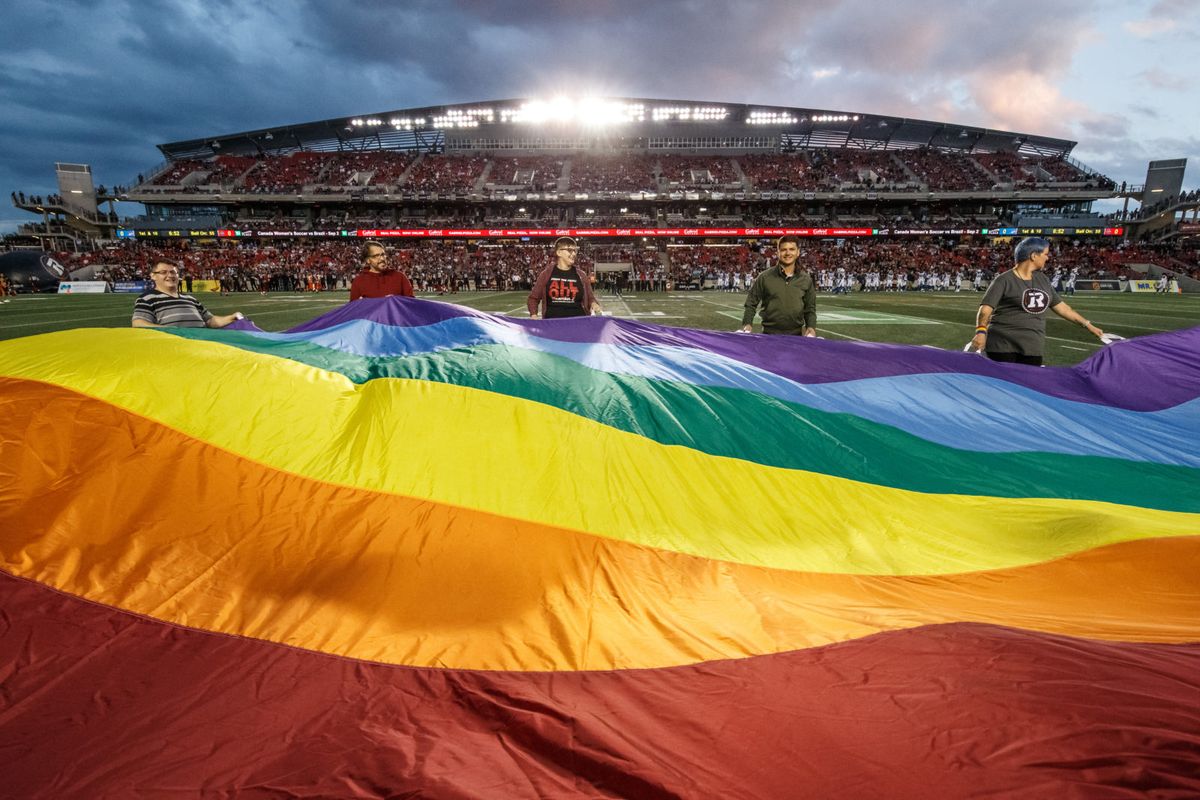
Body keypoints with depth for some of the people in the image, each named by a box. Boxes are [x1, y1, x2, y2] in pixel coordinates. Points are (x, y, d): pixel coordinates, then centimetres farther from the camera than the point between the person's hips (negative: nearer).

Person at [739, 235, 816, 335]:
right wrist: (746, 324, -11)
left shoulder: (806, 279, 6)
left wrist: (811, 327, -3)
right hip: (769, 334, -2)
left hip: (796, 335, 2)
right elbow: (751, 303, 2)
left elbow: (810, 308, 12)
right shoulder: (764, 277, -2)